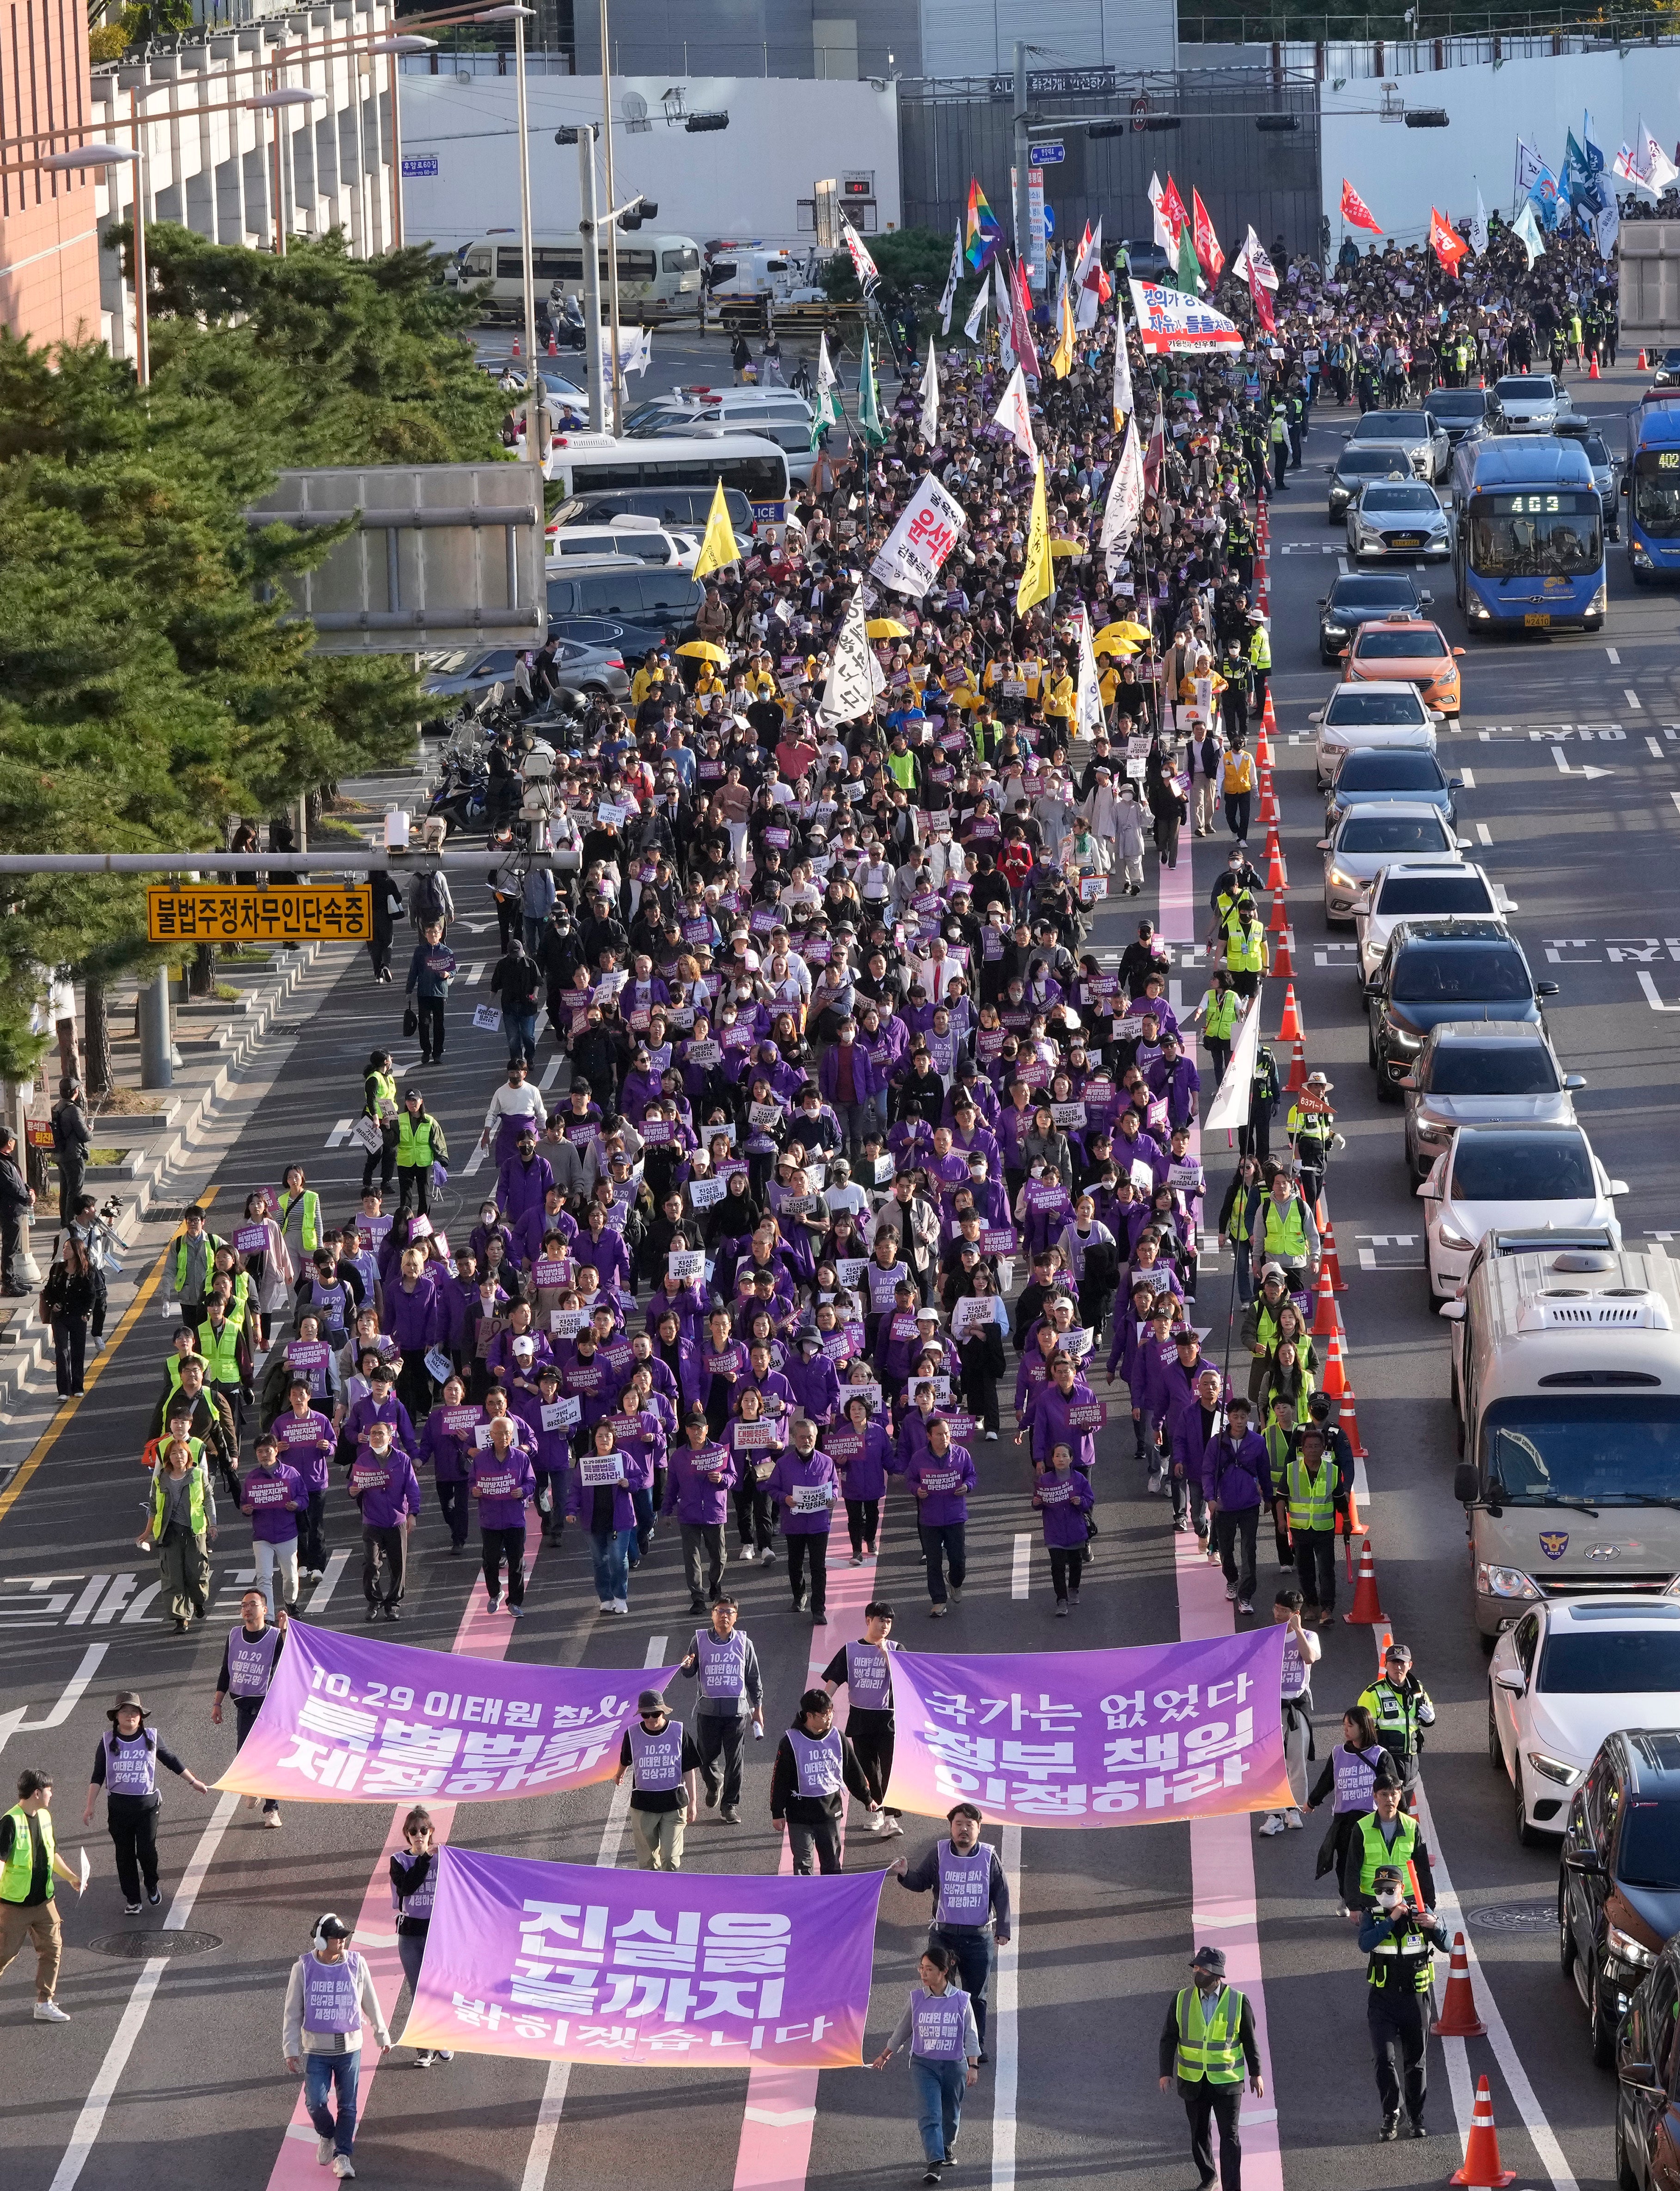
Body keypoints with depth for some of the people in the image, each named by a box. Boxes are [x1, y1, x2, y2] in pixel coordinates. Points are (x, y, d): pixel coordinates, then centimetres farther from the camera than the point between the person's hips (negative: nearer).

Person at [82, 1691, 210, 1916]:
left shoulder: (151, 1737, -1)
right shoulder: (108, 1743, -2)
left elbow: (172, 1761, 12)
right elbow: (98, 1777, 2)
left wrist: (194, 1782, 18)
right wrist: (89, 1806, -2)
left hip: (147, 1804, -1)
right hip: (118, 1806, 1)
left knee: (147, 1850, -7)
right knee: (125, 1855, 6)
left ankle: (152, 1886, 23)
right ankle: (132, 1899, 19)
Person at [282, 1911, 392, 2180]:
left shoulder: (356, 1964, -3)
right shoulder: (304, 1968, -6)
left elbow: (371, 2004, 10)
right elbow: (292, 2013, 1)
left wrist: (381, 2035, 18)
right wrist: (291, 2051, -1)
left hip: (349, 2047, 1)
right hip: (316, 2049, -1)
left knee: (348, 2105, 2)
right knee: (316, 2103, -9)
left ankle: (342, 2156, 12)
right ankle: (326, 2136, 21)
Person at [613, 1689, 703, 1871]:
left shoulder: (679, 1732, -6)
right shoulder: (633, 1734, -5)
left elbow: (689, 1770, 0)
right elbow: (625, 1761, 18)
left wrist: (692, 1803, 0)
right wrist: (618, 1776, 37)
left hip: (674, 1804, -1)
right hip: (643, 1806, 1)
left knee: (671, 1858, -6)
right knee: (648, 1859, 5)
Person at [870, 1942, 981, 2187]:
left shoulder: (961, 2000, -6)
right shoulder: (917, 1998, -3)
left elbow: (970, 2035, -3)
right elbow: (903, 2029, 11)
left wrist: (973, 2066, -12)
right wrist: (885, 2055, 19)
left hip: (954, 2065, 1)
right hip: (924, 2065, -1)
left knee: (951, 2114, 18)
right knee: (929, 2114, -15)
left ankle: (947, 2147, 46)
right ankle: (934, 2163, -21)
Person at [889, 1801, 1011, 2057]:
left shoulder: (989, 1857, 0)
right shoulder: (939, 1853, 0)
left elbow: (1001, 1894, 4)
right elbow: (920, 1883, 3)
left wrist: (1002, 1929, 1)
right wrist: (905, 1875, -19)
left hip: (978, 1937, 0)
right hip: (943, 1935, 0)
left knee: (976, 1996, 7)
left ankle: (977, 2046, 17)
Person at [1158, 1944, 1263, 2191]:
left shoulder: (1238, 2002, -9)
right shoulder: (1181, 2000, -5)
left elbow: (1249, 2039, 0)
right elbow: (1169, 2038, 1)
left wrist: (1256, 2074, 4)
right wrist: (1166, 2073, -6)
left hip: (1227, 2080, -2)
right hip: (1193, 2080, 2)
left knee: (1230, 2137, -4)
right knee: (1199, 2134, 15)